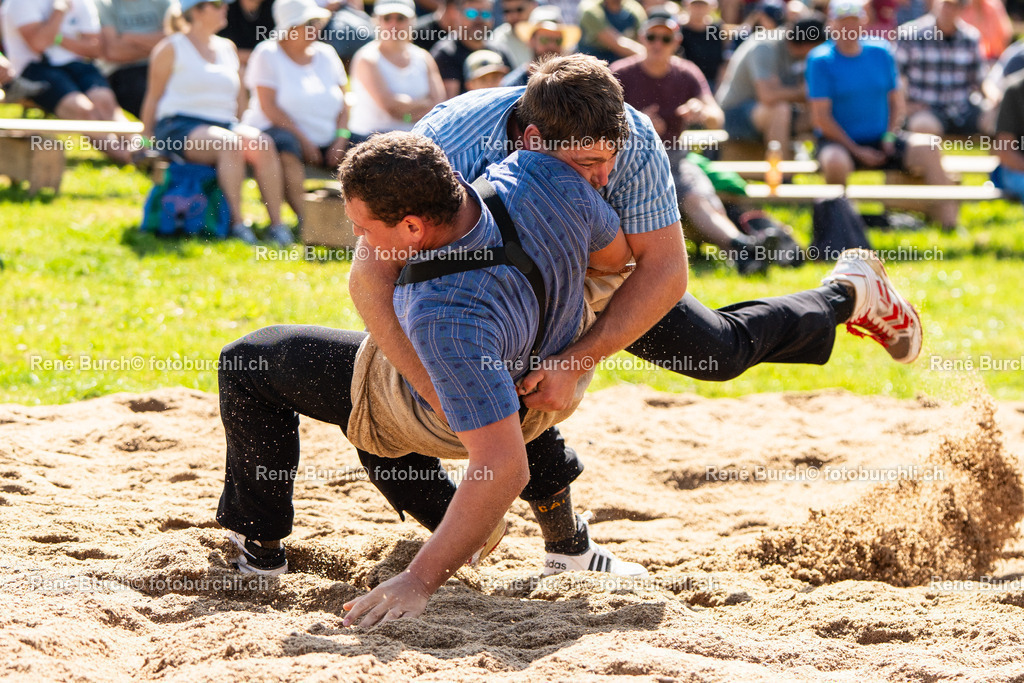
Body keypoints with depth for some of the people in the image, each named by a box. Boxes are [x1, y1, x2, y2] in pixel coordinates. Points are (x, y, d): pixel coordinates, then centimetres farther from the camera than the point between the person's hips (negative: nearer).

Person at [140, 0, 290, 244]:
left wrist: (242, 130, 15)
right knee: (230, 143, -37)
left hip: (225, 125, 5)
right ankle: (237, 222, -36)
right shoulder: (171, 48, 5)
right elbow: (153, 97, 5)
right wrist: (147, 141, 1)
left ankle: (276, 223, -31)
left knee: (263, 143, -27)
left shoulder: (228, 48, 21)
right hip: (180, 128, -5)